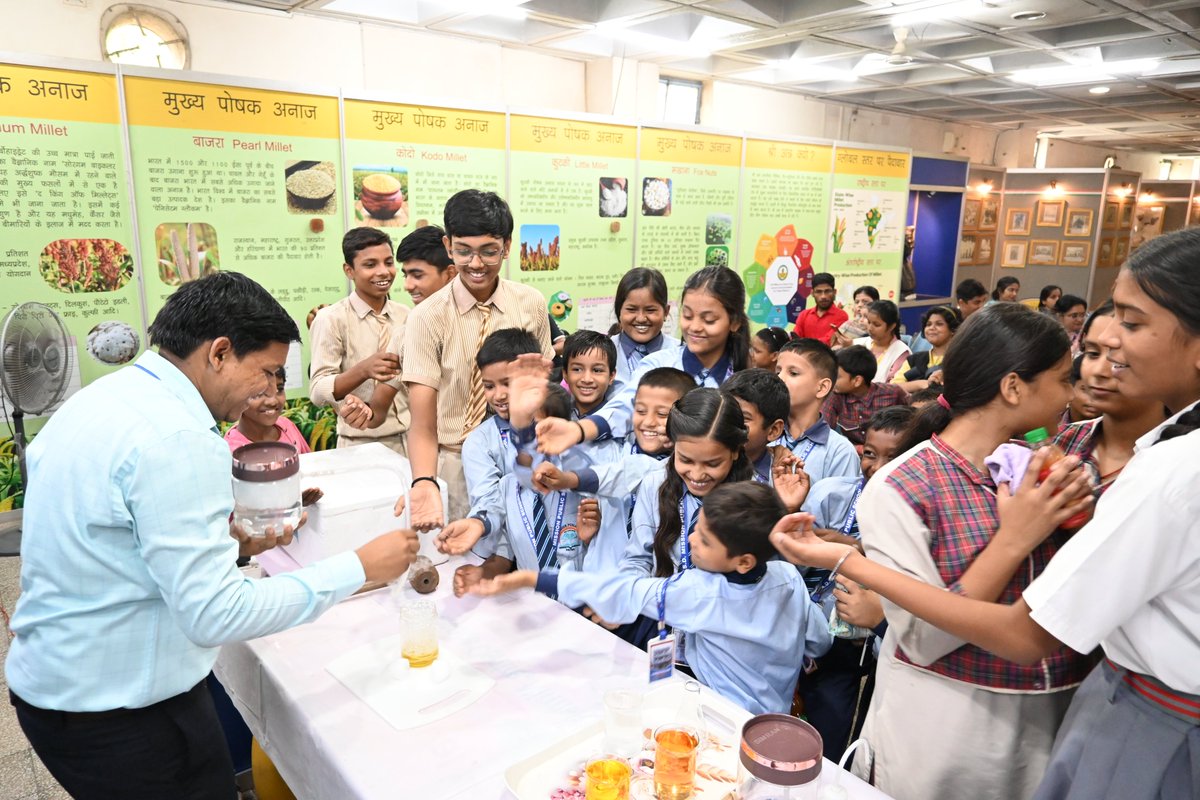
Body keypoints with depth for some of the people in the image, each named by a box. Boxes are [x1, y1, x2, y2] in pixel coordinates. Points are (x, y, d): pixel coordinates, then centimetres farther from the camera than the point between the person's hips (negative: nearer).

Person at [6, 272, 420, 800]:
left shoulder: (99, 398, 3)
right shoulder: (177, 438, -26)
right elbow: (215, 615, -28)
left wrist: (226, 540, 8)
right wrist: (359, 568, -22)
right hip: (121, 716, -9)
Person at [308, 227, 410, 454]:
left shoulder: (405, 316, 6)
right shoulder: (331, 319, -8)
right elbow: (317, 392, -15)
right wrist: (363, 370, -30)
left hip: (412, 438, 4)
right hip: (362, 444, -4)